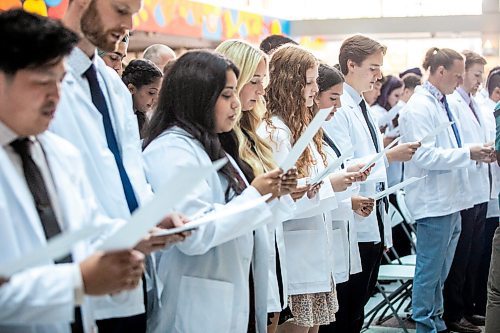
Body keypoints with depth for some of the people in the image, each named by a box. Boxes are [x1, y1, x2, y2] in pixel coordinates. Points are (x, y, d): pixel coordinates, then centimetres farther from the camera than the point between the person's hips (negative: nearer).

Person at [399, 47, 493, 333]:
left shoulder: (443, 103, 12)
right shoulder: (419, 107, -15)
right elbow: (425, 156, -22)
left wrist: (477, 154, 5)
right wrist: (468, 154, -18)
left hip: (451, 200, 9)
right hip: (434, 202, -9)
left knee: (441, 271, 18)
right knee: (429, 271, 2)